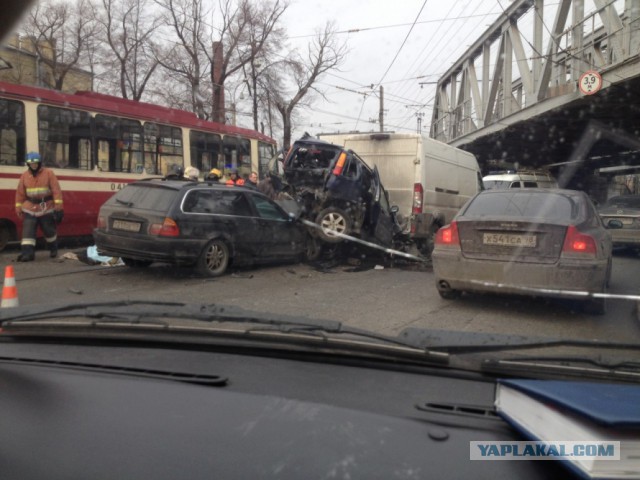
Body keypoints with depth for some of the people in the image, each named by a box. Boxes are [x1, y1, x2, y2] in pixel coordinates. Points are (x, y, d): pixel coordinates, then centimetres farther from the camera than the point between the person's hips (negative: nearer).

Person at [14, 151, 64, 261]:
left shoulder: (49, 173, -6)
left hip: (47, 208, -2)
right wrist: (18, 208, 4)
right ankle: (27, 253, -12)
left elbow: (56, 190, -10)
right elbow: (20, 193, 7)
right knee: (28, 231, -9)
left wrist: (58, 206, -15)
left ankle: (53, 249, 31)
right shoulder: (24, 176, 3)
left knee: (49, 231, 11)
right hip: (30, 209, 2)